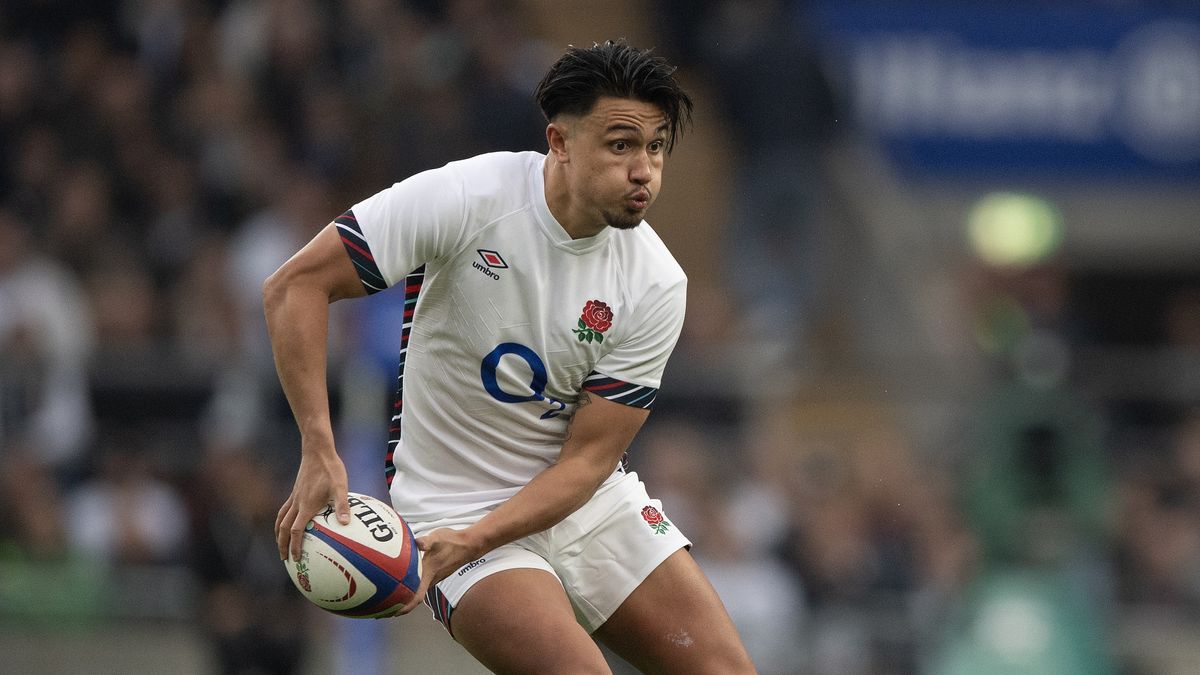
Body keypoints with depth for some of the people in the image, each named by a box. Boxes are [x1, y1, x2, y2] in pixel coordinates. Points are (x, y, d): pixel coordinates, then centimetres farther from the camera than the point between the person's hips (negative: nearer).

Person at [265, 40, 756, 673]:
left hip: (588, 501, 4)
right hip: (450, 501, -4)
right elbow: (295, 285, -17)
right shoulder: (466, 199, -19)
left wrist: (468, 543, -24)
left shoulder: (656, 285, -10)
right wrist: (319, 452, -25)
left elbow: (588, 457, -9)